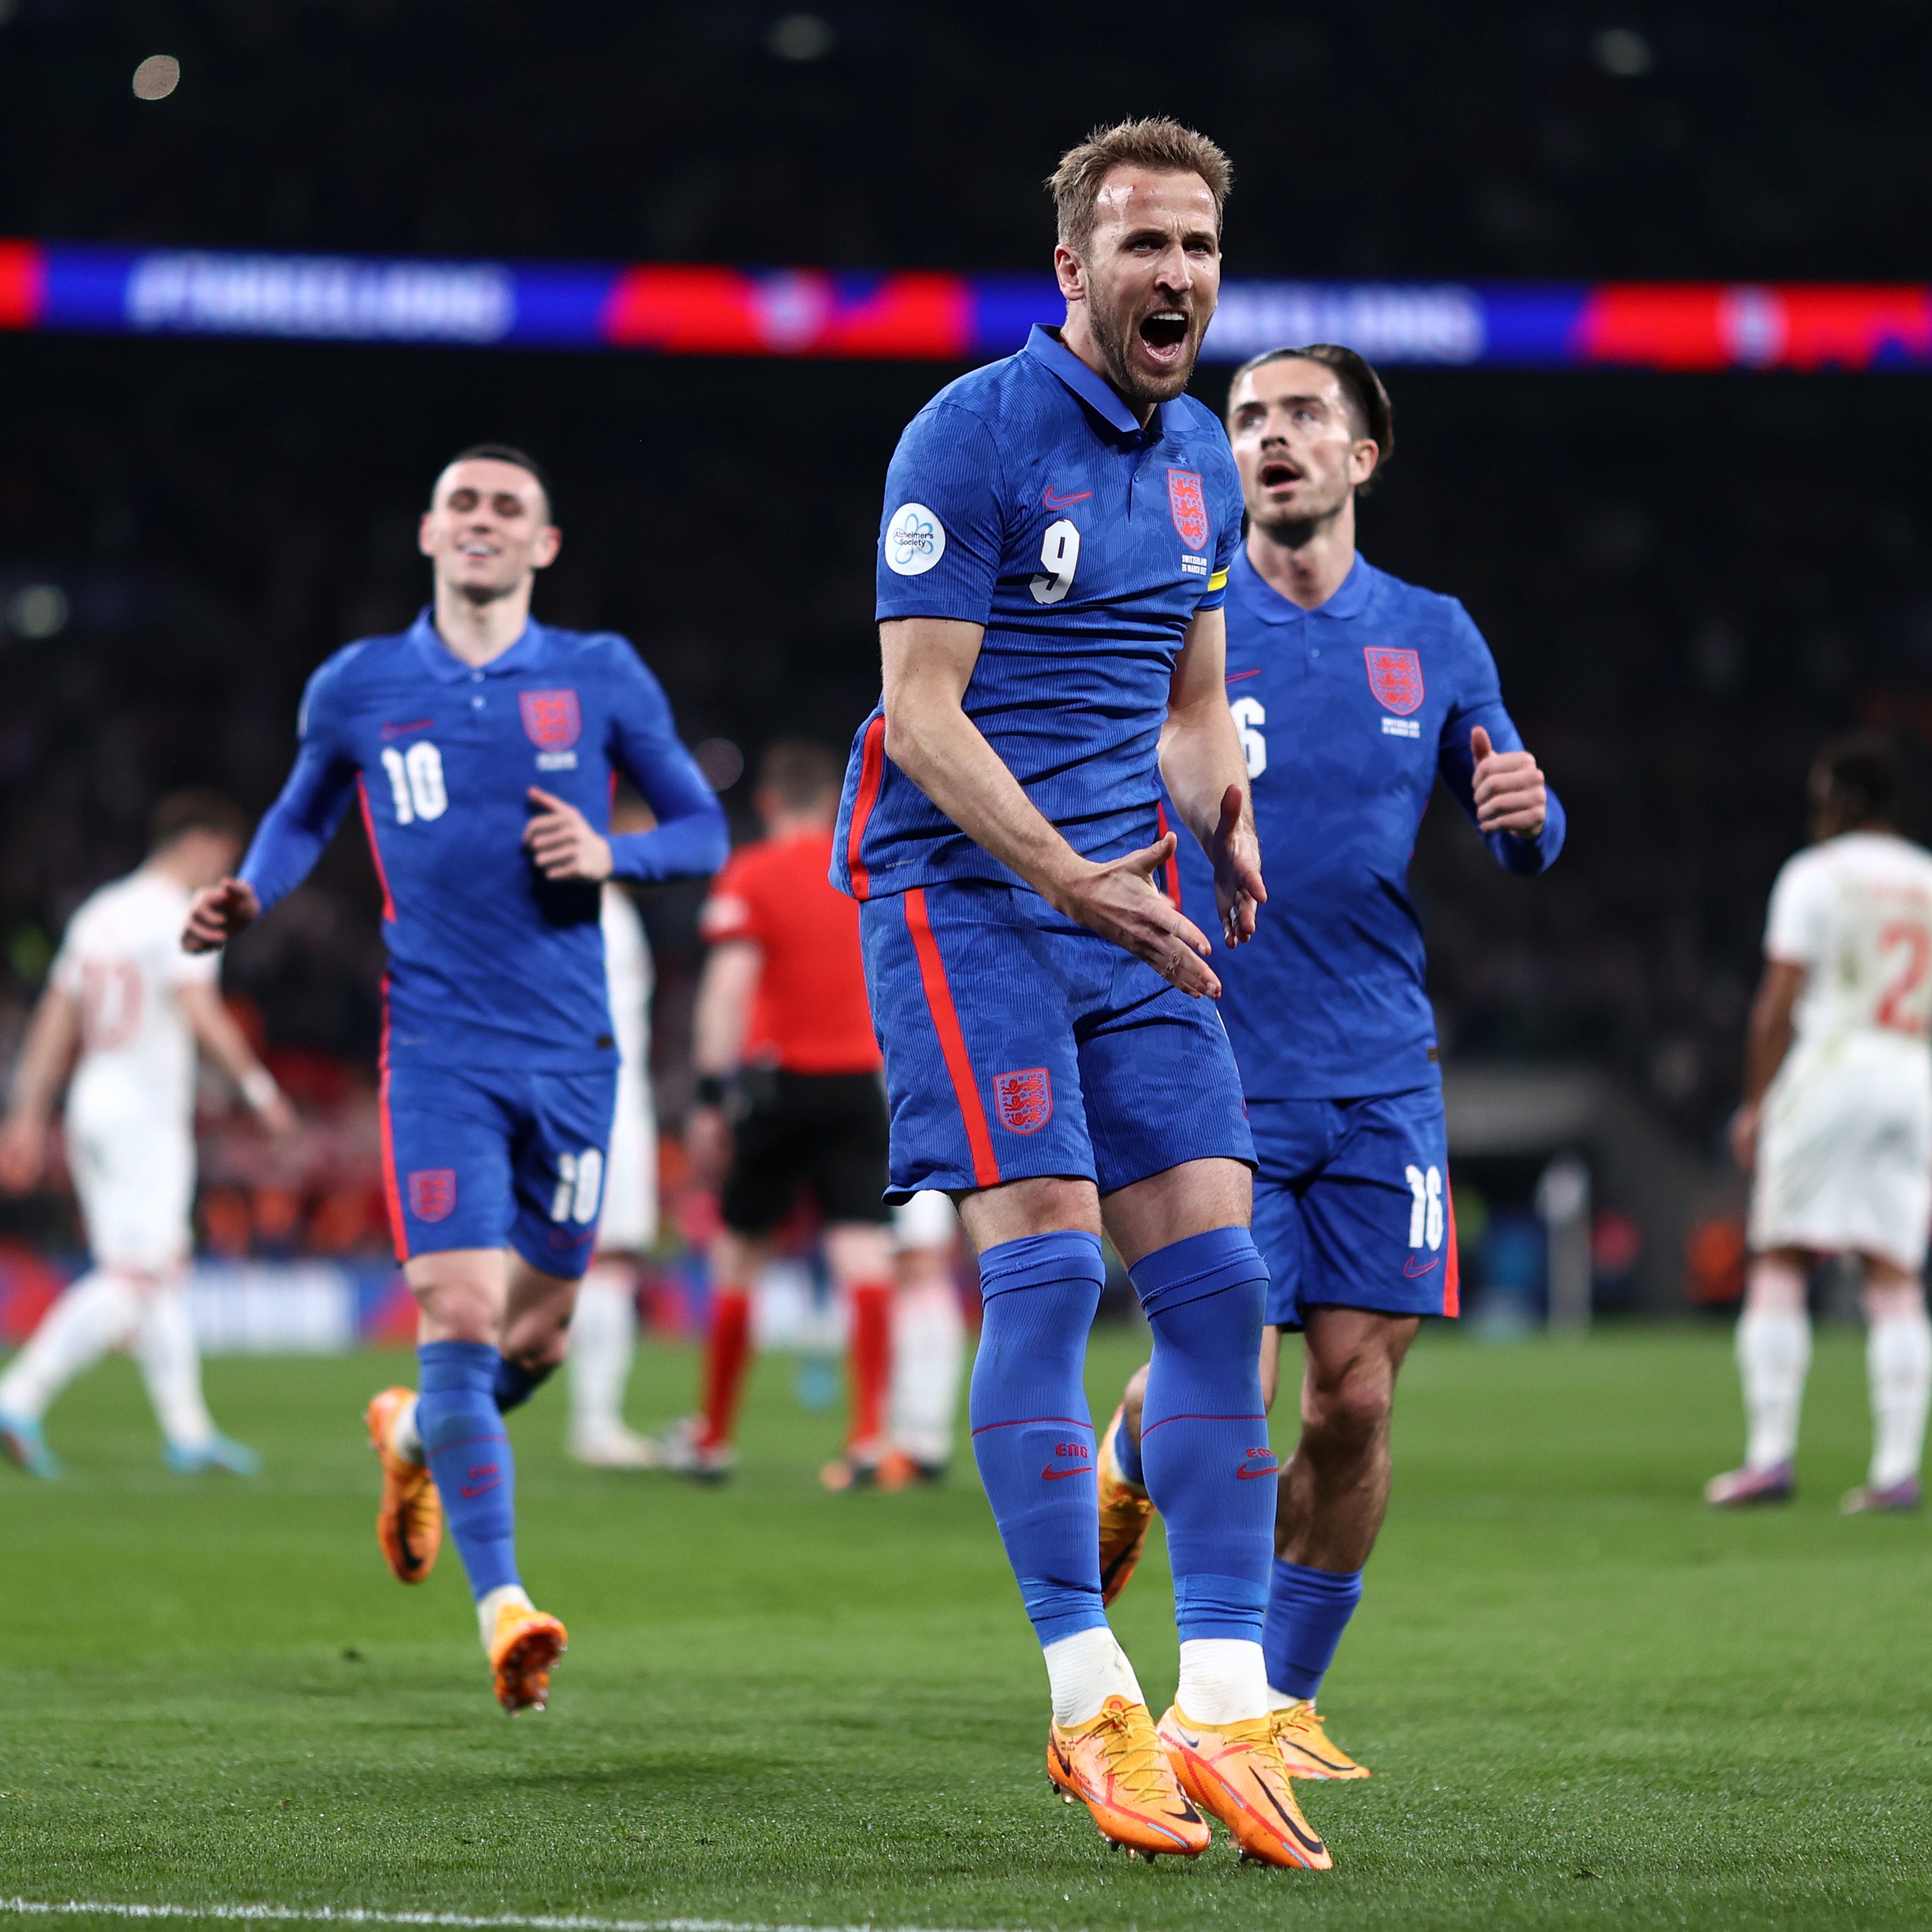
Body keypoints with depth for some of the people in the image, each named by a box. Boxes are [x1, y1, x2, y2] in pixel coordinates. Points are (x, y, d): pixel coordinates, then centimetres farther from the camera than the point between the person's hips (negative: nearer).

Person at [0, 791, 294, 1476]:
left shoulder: (98, 913, 14)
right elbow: (200, 1010, -22)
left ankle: (188, 1431, 16)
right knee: (130, 1282, -10)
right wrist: (259, 1085, -14)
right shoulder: (177, 917, -10)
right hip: (145, 1112, -9)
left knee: (165, 1269, 14)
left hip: (91, 1107, 9)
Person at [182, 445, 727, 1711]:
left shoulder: (601, 679, 5)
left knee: (538, 1334, 9)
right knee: (461, 1311, -16)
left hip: (572, 1051, 2)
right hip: (441, 1050, -2)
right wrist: (247, 902, 1)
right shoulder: (359, 689, 6)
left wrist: (612, 855, -11)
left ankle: (414, 1437, 43)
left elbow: (704, 830, 10)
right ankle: (503, 1605, -16)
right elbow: (304, 817, 22)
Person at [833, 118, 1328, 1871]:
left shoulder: (1200, 460, 15)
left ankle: (1224, 1712, -2)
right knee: (1049, 1263, -14)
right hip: (961, 892, -7)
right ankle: (1092, 1705, -10)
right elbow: (920, 709, -13)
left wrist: (1225, 822, 3)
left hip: (1126, 910, 7)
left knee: (1216, 1276, -3)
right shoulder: (972, 437, -9)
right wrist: (1071, 878, -22)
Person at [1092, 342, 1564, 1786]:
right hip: (1216, 1071, -3)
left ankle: (1284, 1698, 13)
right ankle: (1129, 1461, 26)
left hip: (1381, 1081, 3)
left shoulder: (1433, 638, 9)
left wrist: (1528, 813, -9)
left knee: (1356, 1401, -3)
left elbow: (1520, 844, 15)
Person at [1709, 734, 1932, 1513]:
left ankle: (1771, 1454, -9)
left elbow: (1779, 1003, -6)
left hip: (1832, 1068, -5)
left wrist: (1756, 1103, 0)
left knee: (1778, 1264, -1)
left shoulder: (1815, 875, -1)